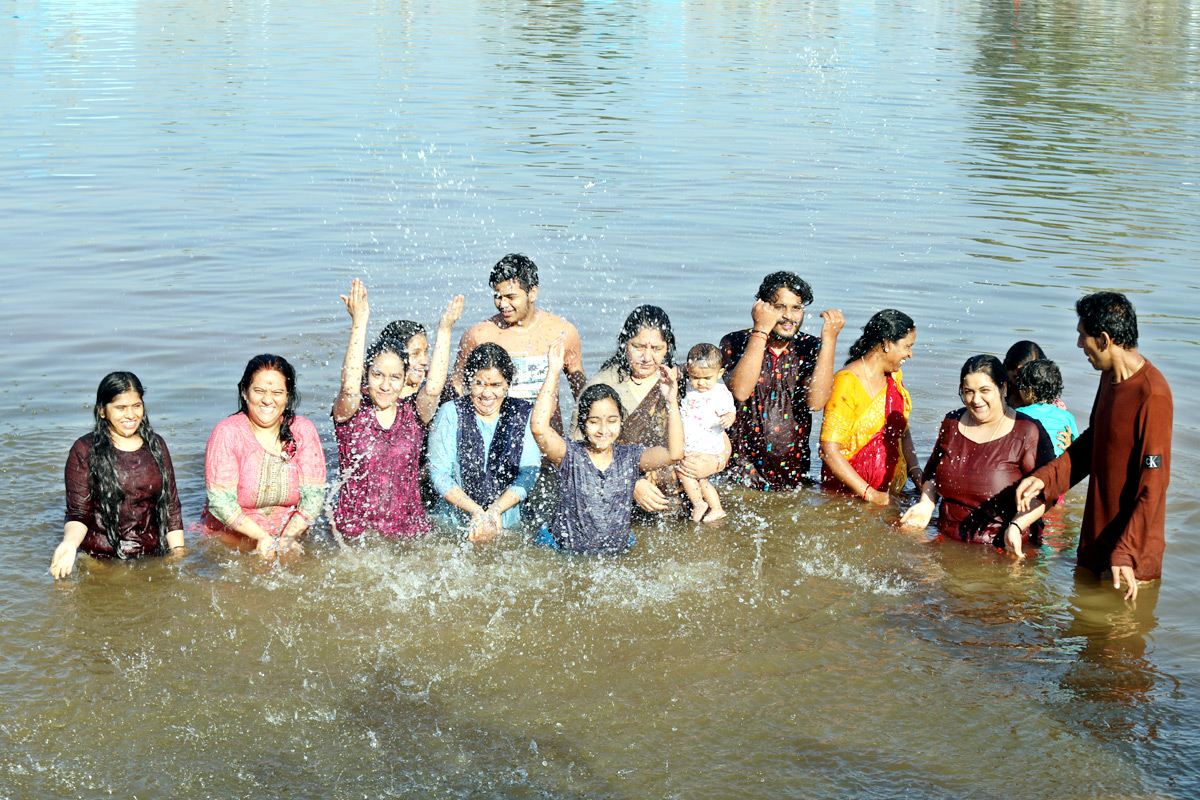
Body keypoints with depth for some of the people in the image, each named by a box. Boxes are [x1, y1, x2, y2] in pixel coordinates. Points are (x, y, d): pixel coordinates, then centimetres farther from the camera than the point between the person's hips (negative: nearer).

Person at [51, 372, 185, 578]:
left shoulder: (156, 445, 10)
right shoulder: (84, 450, -3)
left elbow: (171, 507, 12)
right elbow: (78, 513, -5)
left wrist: (178, 552, 4)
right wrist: (70, 542, -25)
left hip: (154, 559, 3)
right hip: (101, 563, -3)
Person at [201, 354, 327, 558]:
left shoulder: (303, 431, 1)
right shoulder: (226, 433, -8)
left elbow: (314, 495, -3)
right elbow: (219, 500, -14)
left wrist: (288, 537, -19)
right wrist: (262, 537, -22)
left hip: (288, 545, 1)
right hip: (228, 547, -1)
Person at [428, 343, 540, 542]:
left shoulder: (525, 414, 5)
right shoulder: (450, 413, 1)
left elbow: (529, 473, 1)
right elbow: (439, 475, -2)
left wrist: (495, 511, -12)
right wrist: (477, 511, -12)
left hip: (508, 525, 1)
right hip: (453, 523, 0)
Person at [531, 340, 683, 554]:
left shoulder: (629, 457, 2)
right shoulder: (570, 455, -6)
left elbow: (674, 453, -11)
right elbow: (539, 427, -23)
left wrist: (672, 402, -17)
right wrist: (553, 373, -23)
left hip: (618, 555, 2)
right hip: (564, 553, -2)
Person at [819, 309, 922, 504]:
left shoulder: (895, 377, 11)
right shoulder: (847, 383, -14)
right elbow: (828, 449, -19)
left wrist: (915, 472, 2)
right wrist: (870, 494, -20)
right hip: (847, 493, -6)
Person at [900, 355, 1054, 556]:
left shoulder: (1027, 432, -4)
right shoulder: (952, 423, 11)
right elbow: (933, 468, 27)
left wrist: (1017, 526, -20)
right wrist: (926, 504, 9)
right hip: (948, 543, 4)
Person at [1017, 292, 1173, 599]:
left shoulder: (1152, 395, -24)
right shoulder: (1110, 376, 4)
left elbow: (1153, 485, -23)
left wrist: (1125, 553, -25)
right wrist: (1045, 479, 3)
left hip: (1131, 553, -9)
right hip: (1097, 536, 9)